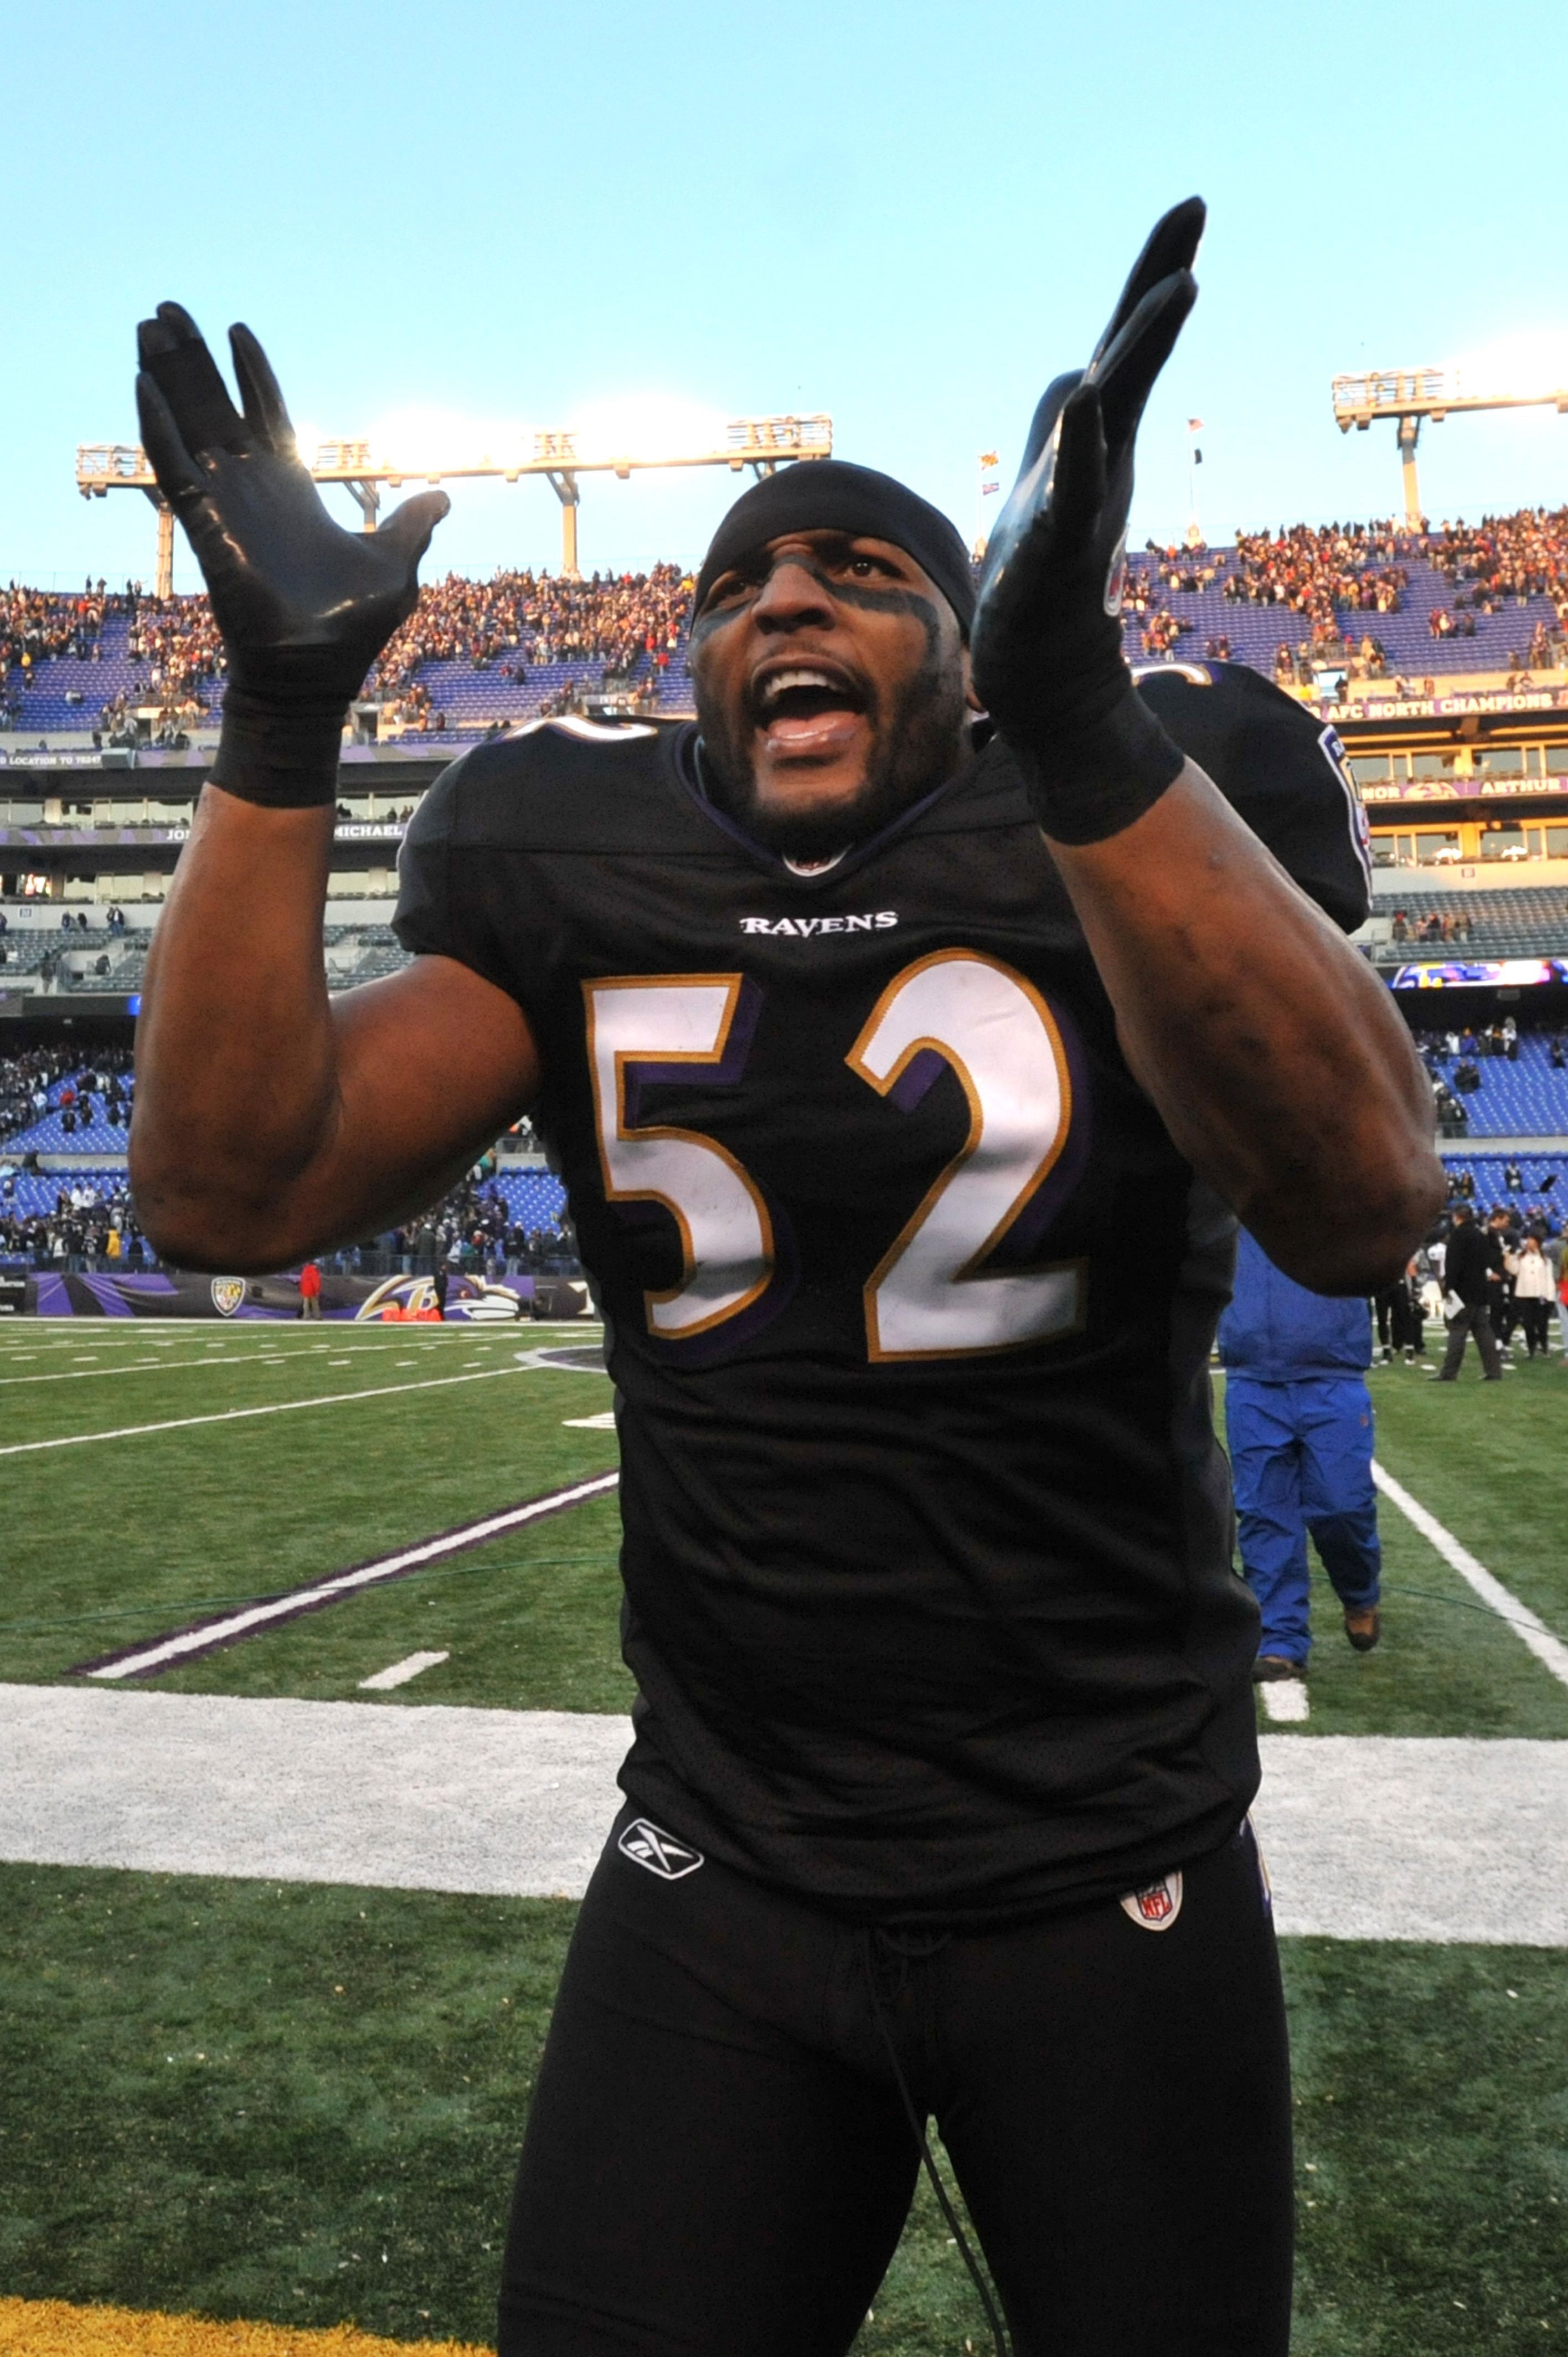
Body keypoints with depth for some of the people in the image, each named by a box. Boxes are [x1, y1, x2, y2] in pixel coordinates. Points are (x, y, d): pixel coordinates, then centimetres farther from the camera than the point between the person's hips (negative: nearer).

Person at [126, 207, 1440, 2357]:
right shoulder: (585, 882, -1)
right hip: (718, 1876, 2)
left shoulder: (1138, 828, -9)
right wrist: (285, 711, -17)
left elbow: (1364, 1208, -28)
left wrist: (1083, 715, -38)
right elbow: (225, 1190, -10)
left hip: (1112, 1883, -1)